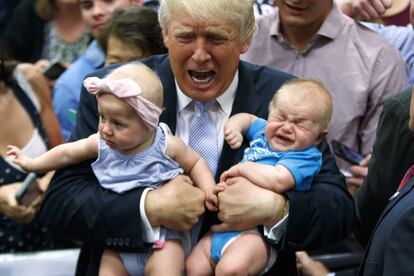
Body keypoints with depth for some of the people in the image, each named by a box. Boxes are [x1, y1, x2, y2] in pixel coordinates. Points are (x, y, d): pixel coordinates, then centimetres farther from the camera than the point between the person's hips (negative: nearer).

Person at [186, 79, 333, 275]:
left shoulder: (305, 156, -11)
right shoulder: (265, 132, 14)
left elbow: (278, 181, -29)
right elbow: (248, 118, 37)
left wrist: (242, 168, -15)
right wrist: (234, 125, 14)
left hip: (257, 232, -9)